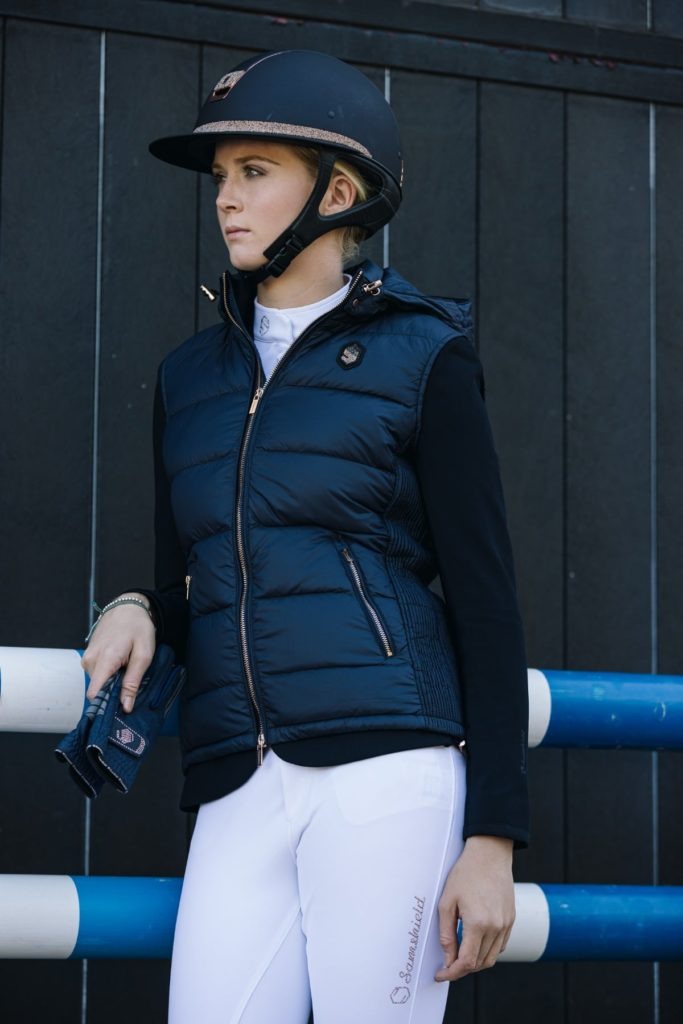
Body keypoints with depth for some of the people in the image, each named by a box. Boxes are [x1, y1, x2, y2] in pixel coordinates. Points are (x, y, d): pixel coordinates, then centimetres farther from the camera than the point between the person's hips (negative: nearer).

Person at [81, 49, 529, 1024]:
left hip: (385, 768, -4)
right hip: (238, 795, 5)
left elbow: (486, 601, 0)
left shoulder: (421, 359, 3)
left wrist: (493, 836, -5)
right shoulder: (190, 377, 18)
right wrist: (138, 613, -1)